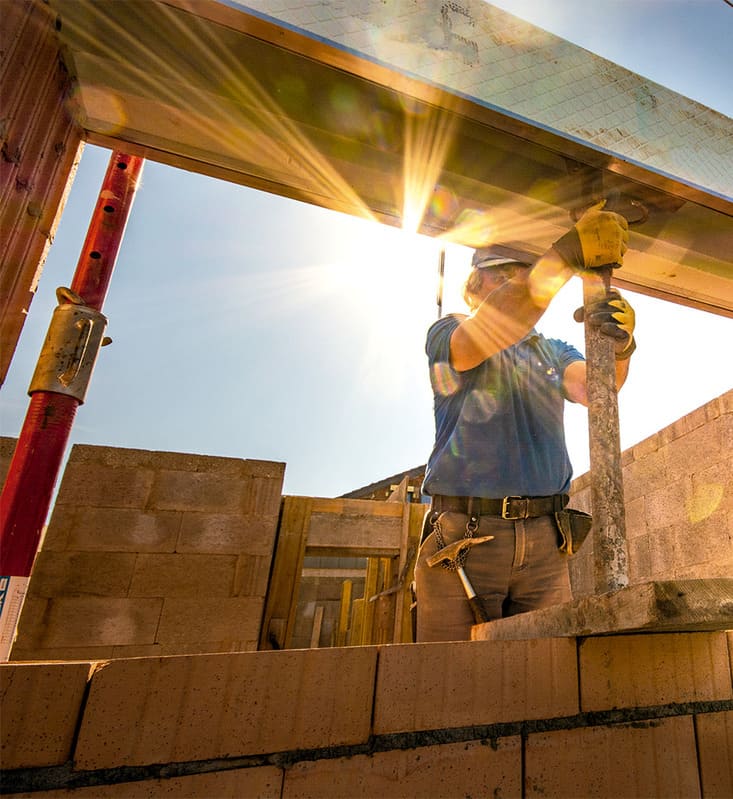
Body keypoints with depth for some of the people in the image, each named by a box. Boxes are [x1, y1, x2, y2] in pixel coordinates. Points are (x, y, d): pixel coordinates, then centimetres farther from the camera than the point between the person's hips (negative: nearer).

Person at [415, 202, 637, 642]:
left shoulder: (552, 351, 20)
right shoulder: (447, 333, 7)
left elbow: (592, 388, 0)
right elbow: (484, 335, -17)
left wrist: (619, 345, -24)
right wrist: (568, 253, -23)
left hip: (545, 544, 4)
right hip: (463, 539, -4)